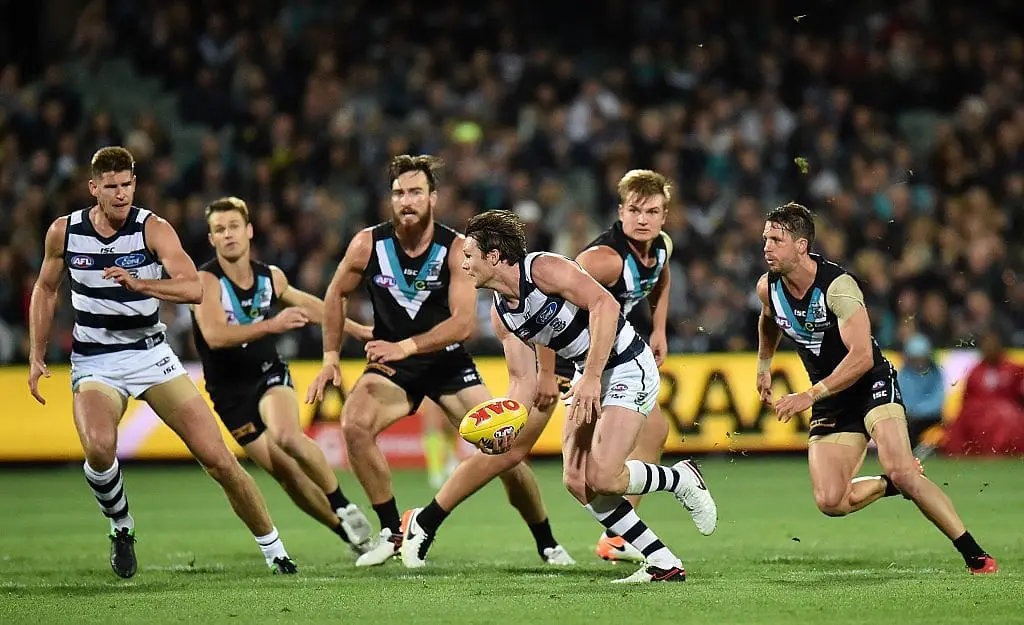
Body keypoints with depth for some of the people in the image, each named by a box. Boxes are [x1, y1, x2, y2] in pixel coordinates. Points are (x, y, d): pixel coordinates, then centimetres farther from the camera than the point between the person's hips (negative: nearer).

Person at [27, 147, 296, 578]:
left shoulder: (154, 230, -12)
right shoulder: (64, 232, -3)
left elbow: (193, 289, -26)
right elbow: (46, 289, 15)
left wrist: (138, 283, -41)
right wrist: (37, 357, 11)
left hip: (151, 355, -1)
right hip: (94, 364, 1)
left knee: (216, 456, -8)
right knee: (99, 449, -30)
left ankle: (273, 550, 9)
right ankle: (121, 527, -1)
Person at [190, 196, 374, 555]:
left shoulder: (271, 278, -1)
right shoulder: (207, 281, -16)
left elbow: (309, 305, 21)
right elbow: (215, 336, -32)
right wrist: (271, 325, -42)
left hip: (270, 375, 1)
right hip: (230, 392, -1)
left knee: (286, 436, -31)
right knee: (286, 473, -2)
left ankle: (344, 508, -16)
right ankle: (350, 533, 16)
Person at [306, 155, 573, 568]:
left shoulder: (456, 249, -16)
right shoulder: (369, 244, -10)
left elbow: (463, 323, -23)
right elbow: (336, 294, 8)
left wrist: (406, 346, -33)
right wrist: (331, 357, 4)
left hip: (448, 363, -1)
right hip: (391, 365, 1)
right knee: (354, 424, -28)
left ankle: (546, 544, 15)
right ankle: (392, 532, -14)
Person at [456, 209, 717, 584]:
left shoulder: (544, 269, -20)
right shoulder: (501, 315, 5)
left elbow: (605, 304, -29)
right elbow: (523, 380, 7)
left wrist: (591, 377, -32)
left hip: (627, 366, -9)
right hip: (588, 375, 9)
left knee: (602, 477, -19)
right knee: (577, 481, -2)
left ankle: (682, 479, 8)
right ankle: (662, 563, 4)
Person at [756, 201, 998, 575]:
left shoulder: (837, 285, -23)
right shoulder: (767, 288, -4)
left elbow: (861, 357, -29)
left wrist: (808, 397, -31)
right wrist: (764, 364, 21)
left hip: (871, 384, -6)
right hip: (830, 403, 6)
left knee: (900, 471, -27)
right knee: (830, 503, -11)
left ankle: (975, 556, -18)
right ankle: (899, 485, 18)